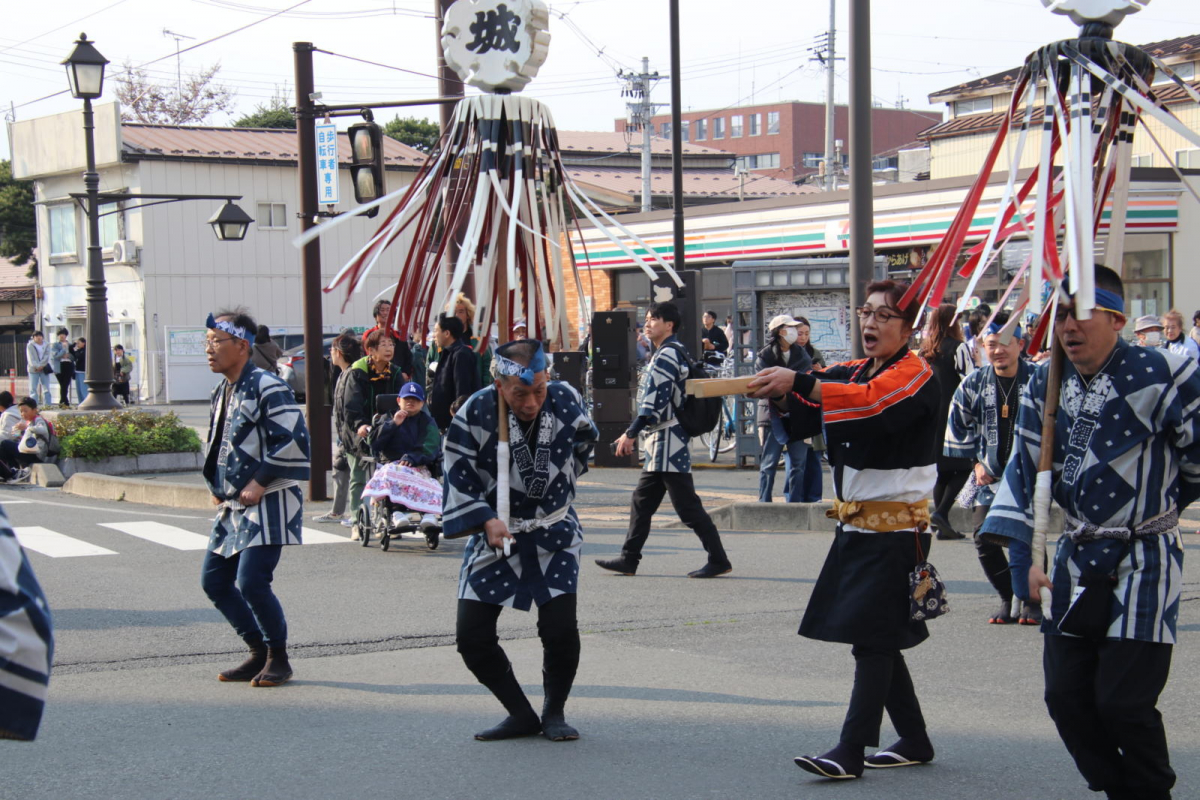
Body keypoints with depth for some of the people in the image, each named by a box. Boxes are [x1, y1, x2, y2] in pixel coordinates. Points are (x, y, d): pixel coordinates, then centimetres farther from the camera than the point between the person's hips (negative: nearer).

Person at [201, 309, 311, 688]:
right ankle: (258, 651, 21)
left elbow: (293, 440, -20)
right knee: (213, 579, 9)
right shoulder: (221, 393, 15)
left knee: (251, 582, -16)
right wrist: (217, 487, 14)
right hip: (233, 506, 10)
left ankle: (278, 657, 4)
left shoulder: (267, 387, -13)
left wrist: (260, 483, -19)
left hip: (268, 502, -10)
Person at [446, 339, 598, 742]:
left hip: (554, 532, 0)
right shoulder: (475, 414, -18)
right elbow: (458, 479, -10)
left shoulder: (566, 400, -11)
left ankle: (554, 712, 12)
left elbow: (584, 441, 12)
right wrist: (486, 520, -22)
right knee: (472, 636, -5)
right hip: (494, 532, 0)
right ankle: (522, 716, 14)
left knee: (560, 630, -14)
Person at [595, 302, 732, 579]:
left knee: (687, 505, -8)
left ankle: (718, 560, -4)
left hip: (668, 441, -11)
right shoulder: (667, 353, 18)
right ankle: (629, 559, 17)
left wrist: (630, 434, -17)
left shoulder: (667, 354, -14)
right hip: (660, 442, 11)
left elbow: (656, 402, -20)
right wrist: (632, 434, 22)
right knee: (642, 502, 13)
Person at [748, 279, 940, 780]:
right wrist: (776, 390, -21)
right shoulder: (850, 374, 14)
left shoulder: (915, 375, -11)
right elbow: (804, 414, 1)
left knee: (872, 637, -9)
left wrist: (797, 382, -39)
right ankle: (914, 742, 25)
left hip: (895, 528, -8)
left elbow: (870, 401, -31)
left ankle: (851, 751, -8)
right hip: (854, 524, 8)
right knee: (878, 640, 13)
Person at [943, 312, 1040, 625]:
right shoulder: (973, 384, 1)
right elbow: (959, 427, 14)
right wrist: (976, 461, 6)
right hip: (990, 476, 3)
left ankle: (1032, 601, 12)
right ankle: (1007, 598, 15)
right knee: (984, 539, -6)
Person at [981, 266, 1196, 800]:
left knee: (1123, 702, -9)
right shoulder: (1045, 385, 3)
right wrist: (1023, 557, -3)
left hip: (1143, 560, -6)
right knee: (1066, 696, 5)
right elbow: (1025, 470, 6)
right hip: (1076, 559, 6)